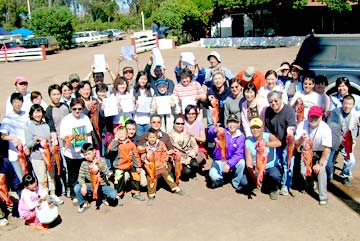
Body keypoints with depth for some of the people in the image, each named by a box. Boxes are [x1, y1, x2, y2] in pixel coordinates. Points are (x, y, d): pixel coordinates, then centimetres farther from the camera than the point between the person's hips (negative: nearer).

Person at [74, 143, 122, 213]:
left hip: (103, 184, -2)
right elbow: (80, 177, -9)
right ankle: (84, 203, 5)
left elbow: (108, 174, -20)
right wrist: (84, 185, -28)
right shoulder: (84, 164, -5)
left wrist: (99, 164, -33)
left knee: (113, 194, -28)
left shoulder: (101, 160, -10)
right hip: (91, 185, 2)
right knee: (76, 188, -22)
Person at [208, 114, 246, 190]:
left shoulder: (241, 137, -5)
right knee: (213, 175, -29)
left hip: (232, 162, 2)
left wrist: (229, 164, -28)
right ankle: (220, 180, 11)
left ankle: (236, 182, -1)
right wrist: (216, 130, -51)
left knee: (242, 162, -29)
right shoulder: (222, 132, -8)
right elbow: (210, 134, -27)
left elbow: (239, 154, -14)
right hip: (219, 161, -1)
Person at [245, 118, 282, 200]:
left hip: (272, 167, -3)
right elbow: (249, 162, -12)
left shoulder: (268, 136, -13)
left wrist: (265, 144, -59)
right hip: (256, 169, 4)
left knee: (275, 176, -36)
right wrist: (255, 177, -27)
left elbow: (278, 143, -39)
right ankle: (264, 184, 13)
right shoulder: (248, 142, -6)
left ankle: (274, 188, 2)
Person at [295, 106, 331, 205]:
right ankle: (308, 186, 25)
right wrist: (301, 139, -40)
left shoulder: (325, 128, -28)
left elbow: (327, 149, -24)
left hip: (321, 153, -2)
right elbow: (296, 145, -18)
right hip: (307, 151, 2)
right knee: (304, 171, -11)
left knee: (320, 170, -23)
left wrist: (320, 163, -24)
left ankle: (323, 197, -9)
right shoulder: (302, 125, -21)